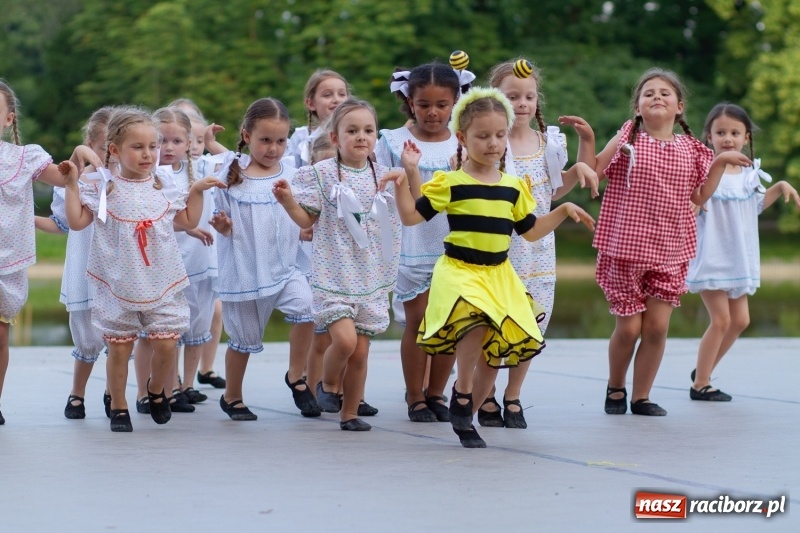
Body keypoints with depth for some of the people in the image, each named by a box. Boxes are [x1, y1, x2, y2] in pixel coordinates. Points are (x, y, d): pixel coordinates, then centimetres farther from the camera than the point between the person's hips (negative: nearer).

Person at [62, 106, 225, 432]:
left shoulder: (163, 187, 6)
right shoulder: (104, 188, -3)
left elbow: (188, 222, 18)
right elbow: (76, 221, -4)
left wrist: (197, 191, 9)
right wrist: (71, 184, -9)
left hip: (161, 284, 2)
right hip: (119, 285, -2)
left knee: (166, 344, -2)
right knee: (119, 347, 3)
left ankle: (156, 391, 27)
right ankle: (118, 407, 17)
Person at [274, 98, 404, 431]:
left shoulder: (384, 176, 6)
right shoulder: (322, 173, -4)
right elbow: (307, 220, 1)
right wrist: (288, 201, -17)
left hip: (371, 276, 4)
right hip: (333, 275, -4)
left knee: (360, 351, 5)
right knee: (344, 338, -20)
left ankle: (350, 413, 20)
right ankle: (329, 383, 11)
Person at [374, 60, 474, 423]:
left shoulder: (463, 145, 4)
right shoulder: (394, 142, 0)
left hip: (453, 247, 2)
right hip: (411, 246, -2)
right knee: (418, 321, 1)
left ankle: (436, 393, 20)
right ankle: (415, 397, 12)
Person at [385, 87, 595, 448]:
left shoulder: (513, 187, 9)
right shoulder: (450, 183, -5)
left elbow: (530, 230, 19)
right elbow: (410, 216, -7)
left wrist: (564, 211, 11)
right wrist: (406, 176, -15)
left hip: (499, 276, 5)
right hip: (459, 271, -5)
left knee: (496, 350, 5)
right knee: (475, 324, -32)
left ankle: (466, 417, 22)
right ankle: (461, 396, -11)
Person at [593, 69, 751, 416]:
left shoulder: (690, 149, 7)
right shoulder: (628, 140, -3)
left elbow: (699, 196, 13)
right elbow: (593, 172, -8)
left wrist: (720, 162, 6)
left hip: (670, 253, 3)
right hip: (627, 249, -3)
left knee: (657, 326, -2)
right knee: (628, 327, 1)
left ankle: (641, 396, 12)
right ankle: (615, 388, 26)